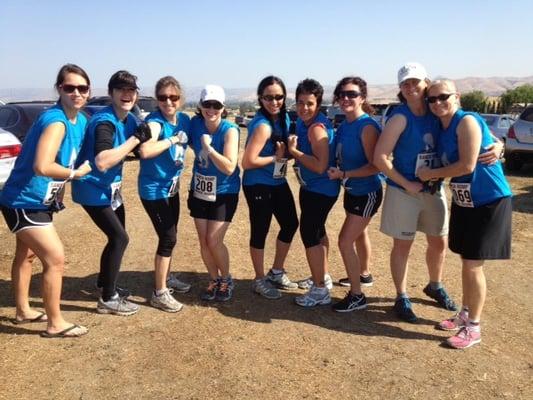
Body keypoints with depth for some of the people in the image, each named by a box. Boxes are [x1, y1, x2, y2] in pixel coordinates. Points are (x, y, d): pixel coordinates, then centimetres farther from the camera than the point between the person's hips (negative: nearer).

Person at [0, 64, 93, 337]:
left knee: (26, 254, 23)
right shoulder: (55, 121, -25)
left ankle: (23, 311, 42)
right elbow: (42, 167, -36)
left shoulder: (81, 121, 2)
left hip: (37, 201, 10)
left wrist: (60, 190, 11)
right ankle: (55, 324, 9)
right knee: (56, 258, -7)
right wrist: (75, 173, -23)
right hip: (23, 202, -10)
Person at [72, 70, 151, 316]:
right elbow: (102, 162, -38)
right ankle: (107, 299, 5)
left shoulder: (129, 119, 2)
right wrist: (135, 139, -32)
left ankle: (104, 285, 37)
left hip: (110, 187, 9)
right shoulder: (105, 121, -25)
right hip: (93, 189, -9)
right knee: (119, 238, -8)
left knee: (116, 237, 17)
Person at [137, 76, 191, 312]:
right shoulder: (154, 122, -20)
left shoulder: (185, 120, 1)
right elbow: (145, 151, -39)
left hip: (172, 186, 8)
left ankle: (166, 278, 39)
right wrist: (173, 139, -30)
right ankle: (160, 293, 6)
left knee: (170, 235, 19)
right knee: (167, 238, -7)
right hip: (153, 189, -8)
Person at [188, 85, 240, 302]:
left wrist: (209, 148, -32)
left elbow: (229, 168, -27)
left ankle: (226, 280, 20)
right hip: (199, 190, 5)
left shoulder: (230, 130, -19)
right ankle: (214, 280, 29)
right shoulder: (195, 123, -5)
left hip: (224, 193, -5)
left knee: (214, 240, -6)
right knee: (203, 240, 8)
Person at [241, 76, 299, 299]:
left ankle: (277, 273, 35)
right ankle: (260, 281, 24)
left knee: (290, 224, 16)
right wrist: (276, 157, -18)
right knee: (260, 232, 4)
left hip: (278, 182, 9)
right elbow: (247, 162, -26)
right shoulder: (263, 126, -23)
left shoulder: (283, 118, 3)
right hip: (258, 186, -9)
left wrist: (289, 150, -3)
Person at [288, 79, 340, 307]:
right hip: (311, 187, 10)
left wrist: (293, 150, -25)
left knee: (309, 234, -7)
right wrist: (293, 149, -2)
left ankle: (320, 290, 5)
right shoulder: (302, 121, 4)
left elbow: (320, 166, -30)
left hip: (320, 190, -10)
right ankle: (322, 277, 40)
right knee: (317, 231, 21)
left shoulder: (317, 128, -24)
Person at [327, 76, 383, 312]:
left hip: (367, 193, -9)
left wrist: (343, 175, -25)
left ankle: (357, 296, 4)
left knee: (345, 241, -9)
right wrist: (338, 173, -5)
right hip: (353, 190, 9)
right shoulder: (344, 126, 3)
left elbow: (375, 166, -25)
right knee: (359, 234, 25)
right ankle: (363, 274, 47)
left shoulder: (367, 126, -22)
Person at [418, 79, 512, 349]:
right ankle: (465, 314, 32)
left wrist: (431, 174, -14)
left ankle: (474, 328, 12)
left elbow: (467, 165, -24)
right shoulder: (442, 128, 6)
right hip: (464, 202, 8)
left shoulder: (467, 121, -18)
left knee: (473, 265, -3)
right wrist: (434, 178, -2)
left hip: (489, 202, -8)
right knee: (466, 261, 17)